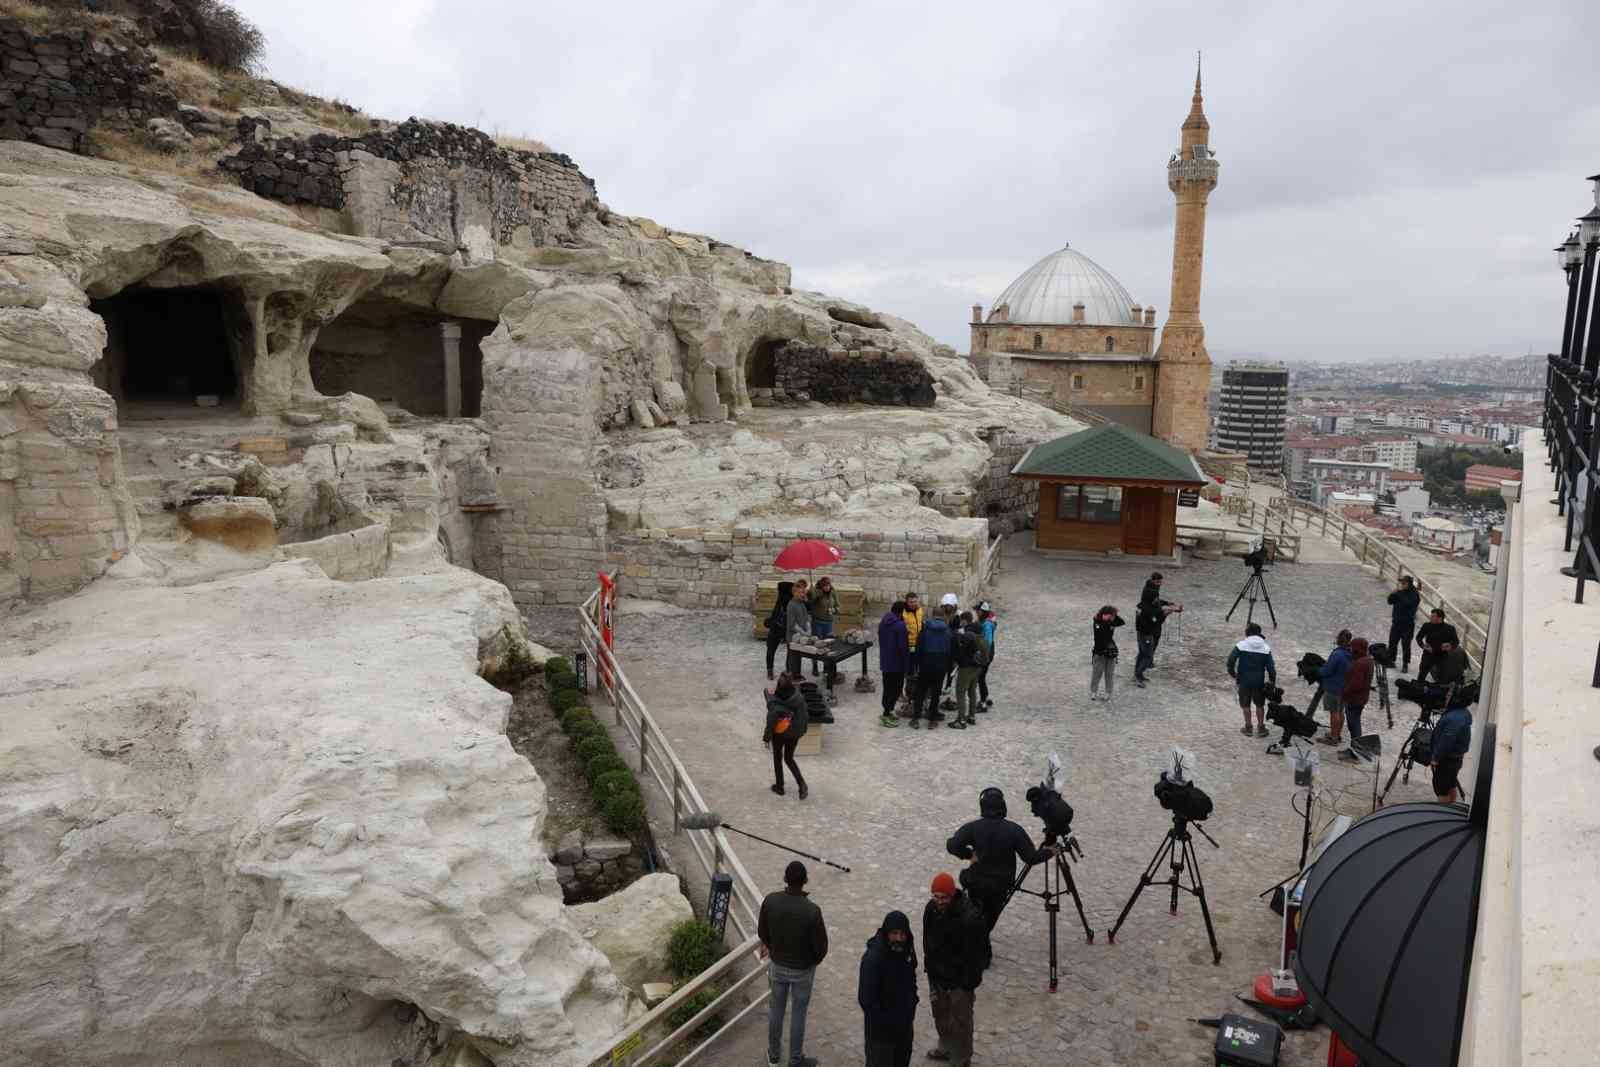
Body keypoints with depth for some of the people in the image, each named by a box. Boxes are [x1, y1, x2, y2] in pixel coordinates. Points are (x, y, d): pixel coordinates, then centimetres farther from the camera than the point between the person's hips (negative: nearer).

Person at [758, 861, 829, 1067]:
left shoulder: (770, 900, -22)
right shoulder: (812, 911, -31)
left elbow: (762, 932, -5)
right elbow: (821, 946, -19)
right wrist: (815, 960, 4)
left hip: (777, 965, 3)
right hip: (802, 969, -3)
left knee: (776, 1008, 24)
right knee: (798, 1013, 18)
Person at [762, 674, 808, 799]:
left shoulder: (774, 703, -26)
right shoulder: (799, 698, -17)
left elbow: (770, 722, -19)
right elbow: (805, 716, -7)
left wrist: (766, 737, -5)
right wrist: (802, 730, 10)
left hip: (779, 734, -3)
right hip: (794, 733, 3)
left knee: (777, 758, 21)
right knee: (789, 759, 22)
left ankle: (779, 787, 33)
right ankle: (802, 784, 7)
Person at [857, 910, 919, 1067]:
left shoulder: (907, 948, -5)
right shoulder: (873, 958, -29)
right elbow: (866, 998, -26)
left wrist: (912, 1004, 7)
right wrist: (883, 1023, -22)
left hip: (905, 1021, 7)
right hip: (882, 1026, -7)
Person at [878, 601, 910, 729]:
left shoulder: (882, 622, 7)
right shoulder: (900, 625, -20)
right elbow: (903, 647, -19)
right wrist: (907, 665, -12)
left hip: (885, 662, 8)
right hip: (897, 663, -8)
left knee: (888, 687, 16)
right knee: (895, 688, 0)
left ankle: (888, 711, 23)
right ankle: (886, 715, 1)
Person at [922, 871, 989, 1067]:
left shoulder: (970, 918, -30)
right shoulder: (931, 908, -8)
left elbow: (978, 953, -22)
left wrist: (970, 982, -16)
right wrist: (929, 966, 14)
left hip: (959, 980, -7)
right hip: (936, 975, 7)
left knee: (960, 1021, 10)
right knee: (940, 1016, 25)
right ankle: (946, 1048, 48)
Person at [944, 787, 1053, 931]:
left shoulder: (973, 827, -14)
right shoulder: (1014, 830, -15)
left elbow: (952, 845, -24)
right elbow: (1030, 857, -11)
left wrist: (969, 854, -10)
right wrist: (1049, 852, 6)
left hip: (975, 882, 0)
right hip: (1001, 886, 0)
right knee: (990, 918, 18)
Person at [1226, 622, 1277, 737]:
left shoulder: (1241, 646, -9)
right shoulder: (1266, 648, -3)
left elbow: (1230, 660, -13)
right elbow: (1271, 668, -4)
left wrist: (1232, 673, 3)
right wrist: (1272, 682, 7)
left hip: (1244, 681, -2)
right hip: (1259, 681, 2)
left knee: (1245, 705, 14)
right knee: (1260, 705, 17)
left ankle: (1248, 727, 20)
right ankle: (1261, 728, 22)